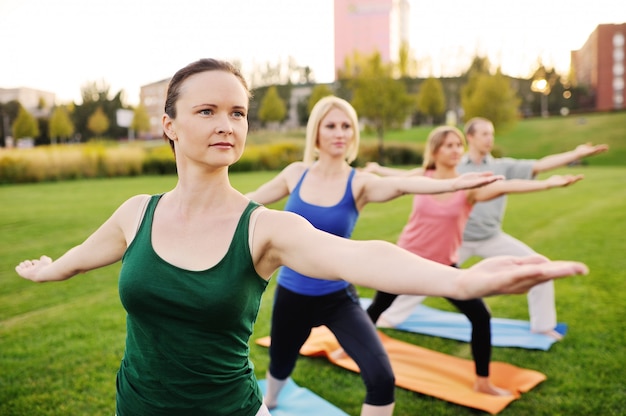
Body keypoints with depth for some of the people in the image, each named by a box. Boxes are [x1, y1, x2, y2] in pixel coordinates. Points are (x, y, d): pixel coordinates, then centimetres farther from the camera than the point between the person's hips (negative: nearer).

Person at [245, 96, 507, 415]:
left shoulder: (360, 183, -13)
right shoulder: (296, 174, -6)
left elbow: (400, 185, -35)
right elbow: (254, 198, 10)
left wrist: (452, 184, -53)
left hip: (338, 298, -2)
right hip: (291, 295, 2)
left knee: (381, 379, -18)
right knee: (280, 366, 25)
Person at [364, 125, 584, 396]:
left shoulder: (469, 186, -13)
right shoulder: (421, 178, -9)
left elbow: (505, 186, -31)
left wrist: (548, 183, -46)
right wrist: (373, 169, 30)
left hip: (443, 265, 0)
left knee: (480, 316, -8)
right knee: (379, 306, 16)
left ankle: (483, 382, 13)